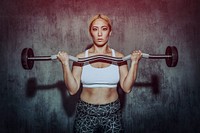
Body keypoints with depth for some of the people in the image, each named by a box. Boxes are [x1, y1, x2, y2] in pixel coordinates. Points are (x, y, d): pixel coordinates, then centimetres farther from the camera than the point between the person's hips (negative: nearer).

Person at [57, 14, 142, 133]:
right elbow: (72, 90, -8)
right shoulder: (81, 57, -3)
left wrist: (134, 63, -12)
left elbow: (127, 88, -7)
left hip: (112, 113, 1)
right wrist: (65, 64, -15)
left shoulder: (119, 57, -1)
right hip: (85, 113, 0)